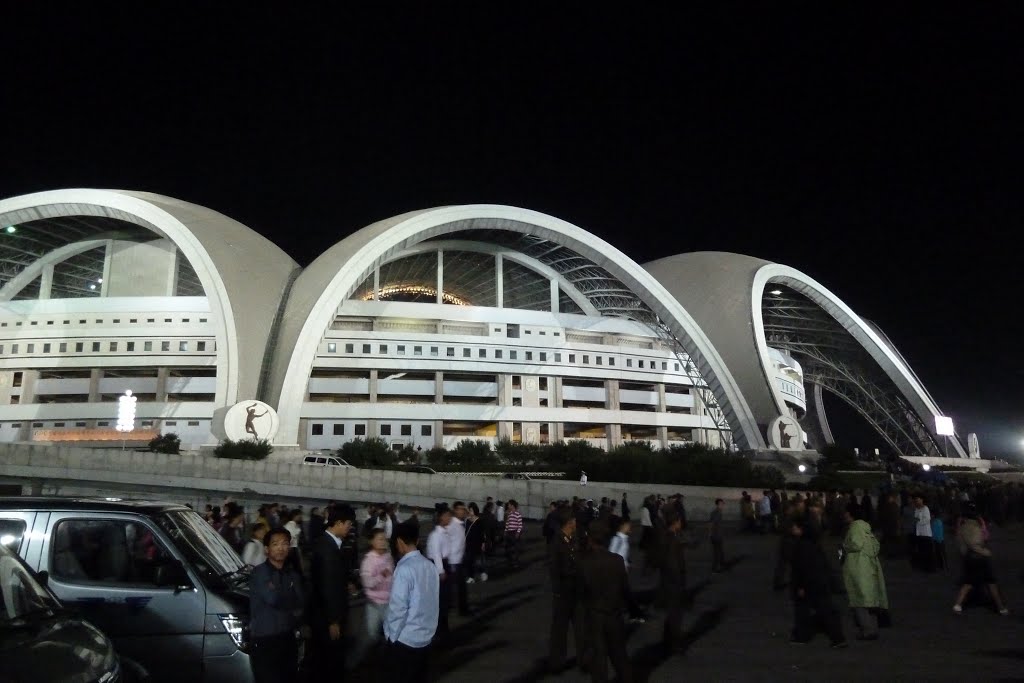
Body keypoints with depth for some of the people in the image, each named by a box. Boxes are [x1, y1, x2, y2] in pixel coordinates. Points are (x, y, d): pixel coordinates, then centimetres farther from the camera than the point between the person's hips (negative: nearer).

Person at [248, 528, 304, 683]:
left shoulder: (293, 575, 11)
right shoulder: (259, 572, -7)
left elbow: (300, 606, 3)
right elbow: (273, 598, -19)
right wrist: (291, 605, -3)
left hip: (288, 639, 5)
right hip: (264, 641, -5)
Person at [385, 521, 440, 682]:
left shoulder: (404, 568, -20)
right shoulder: (430, 566, 0)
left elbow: (398, 607, -19)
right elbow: (433, 602, 7)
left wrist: (392, 636, -5)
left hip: (405, 639, -6)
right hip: (426, 636, 6)